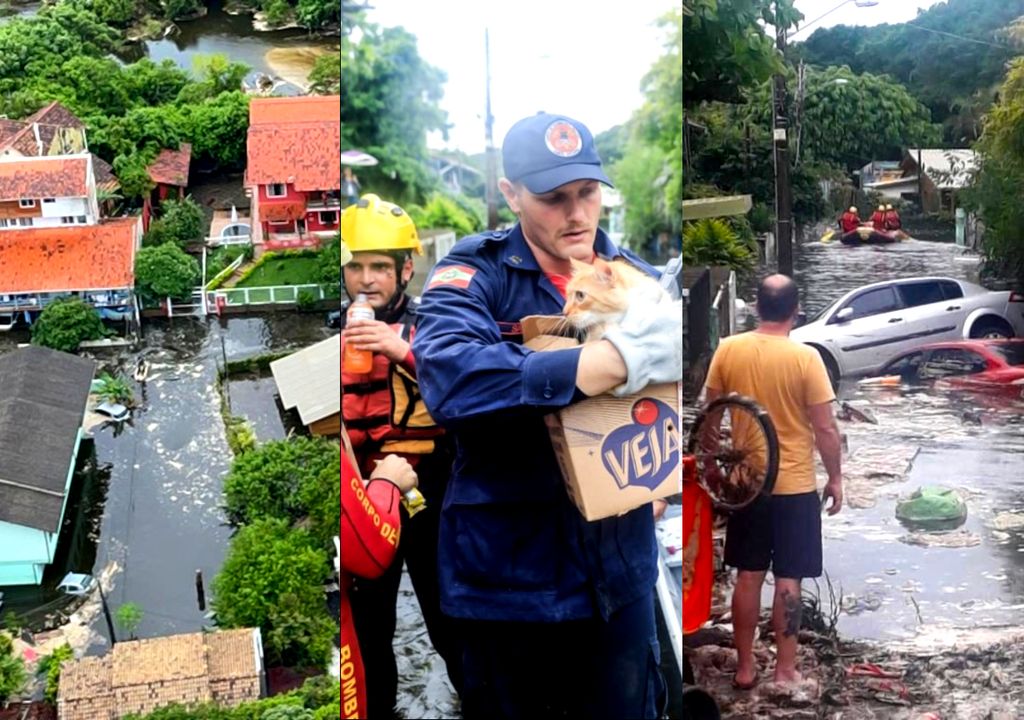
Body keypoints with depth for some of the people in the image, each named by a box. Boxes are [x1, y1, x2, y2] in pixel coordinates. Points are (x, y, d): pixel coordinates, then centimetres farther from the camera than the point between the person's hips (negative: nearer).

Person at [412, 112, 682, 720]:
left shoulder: (634, 275, 4)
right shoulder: (476, 274, -10)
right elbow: (449, 378, -30)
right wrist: (623, 359, -35)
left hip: (621, 568, 3)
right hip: (514, 575, -3)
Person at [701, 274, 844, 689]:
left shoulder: (728, 350, -4)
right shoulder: (805, 357, -14)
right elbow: (825, 428, -11)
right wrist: (835, 477, 1)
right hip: (794, 486, -3)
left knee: (748, 576, 12)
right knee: (788, 579, 6)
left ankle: (745, 666, 18)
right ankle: (785, 668, 13)